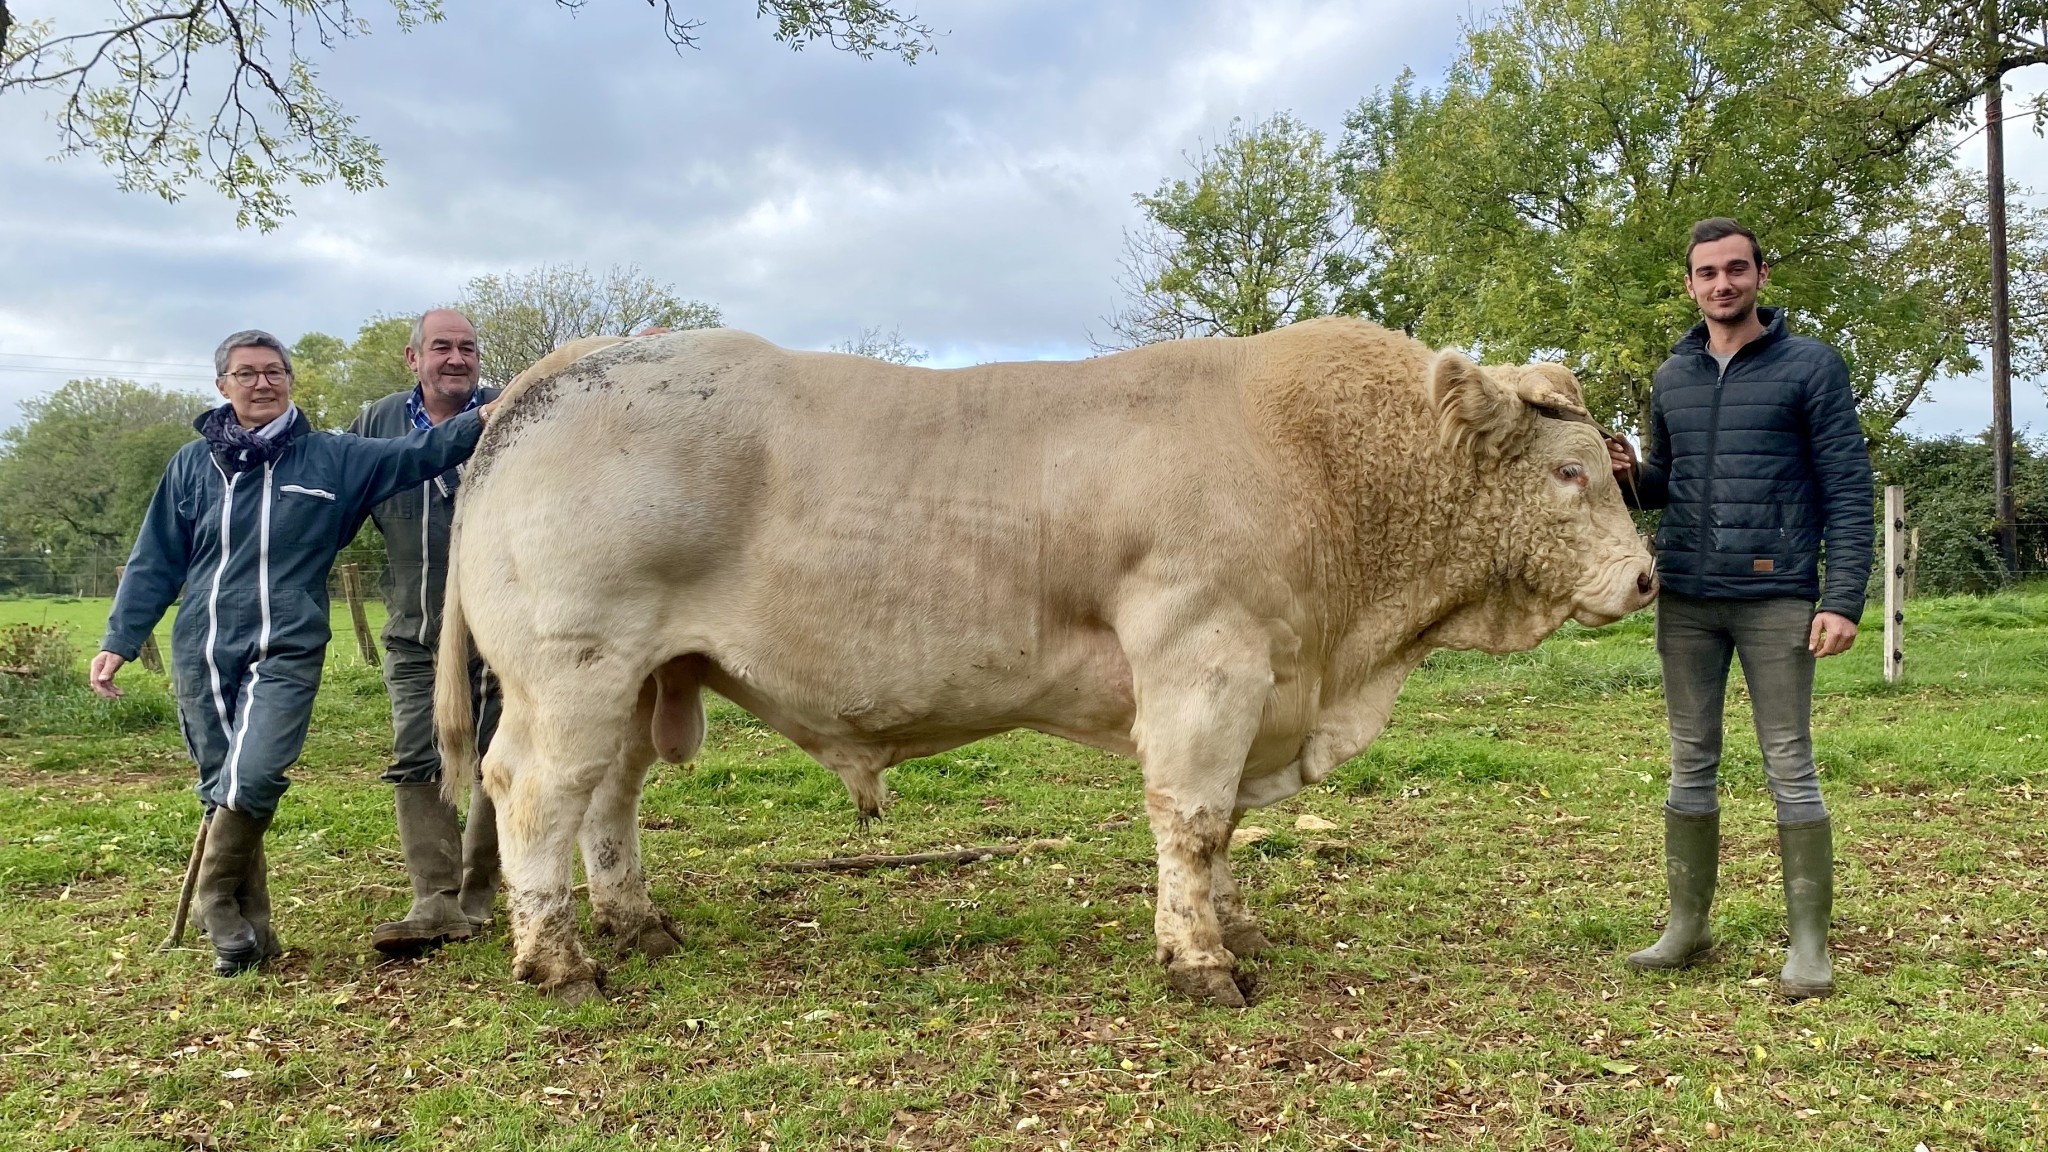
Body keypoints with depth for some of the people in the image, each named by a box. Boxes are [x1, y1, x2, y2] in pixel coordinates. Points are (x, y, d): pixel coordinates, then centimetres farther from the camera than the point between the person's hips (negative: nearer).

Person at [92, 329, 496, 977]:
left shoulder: (331, 459, 4)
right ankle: (247, 931, 19)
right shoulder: (193, 465, 9)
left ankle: (221, 912, 2)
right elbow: (154, 563, 12)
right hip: (202, 655, 2)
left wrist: (480, 421, -21)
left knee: (251, 780, -19)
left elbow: (413, 456, -6)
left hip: (286, 653, -2)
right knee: (224, 790, 7)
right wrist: (119, 641, 7)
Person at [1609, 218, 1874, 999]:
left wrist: (1844, 600, -12)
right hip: (1685, 598, 4)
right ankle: (1687, 923, 19)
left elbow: (1847, 490, -4)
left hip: (1776, 597, -4)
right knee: (1691, 764, 9)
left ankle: (1808, 942, 8)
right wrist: (1630, 476, -2)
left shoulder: (1810, 367, 0)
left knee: (1790, 767, 0)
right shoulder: (1672, 378, 13)